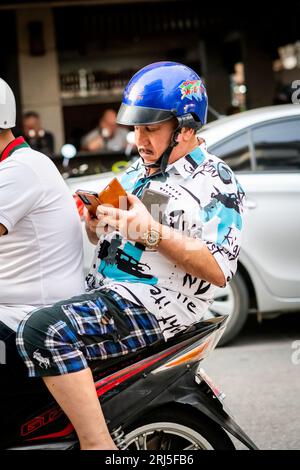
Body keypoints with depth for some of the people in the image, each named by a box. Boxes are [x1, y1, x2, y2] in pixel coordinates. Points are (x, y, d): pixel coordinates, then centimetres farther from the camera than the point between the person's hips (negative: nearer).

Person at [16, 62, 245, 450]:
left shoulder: (216, 182, -7)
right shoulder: (139, 170, 20)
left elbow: (220, 271, -17)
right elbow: (103, 240, 25)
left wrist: (154, 233, -24)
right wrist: (95, 222, 1)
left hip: (154, 305, -10)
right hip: (103, 288, 10)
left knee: (44, 331, -30)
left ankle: (97, 443, -26)